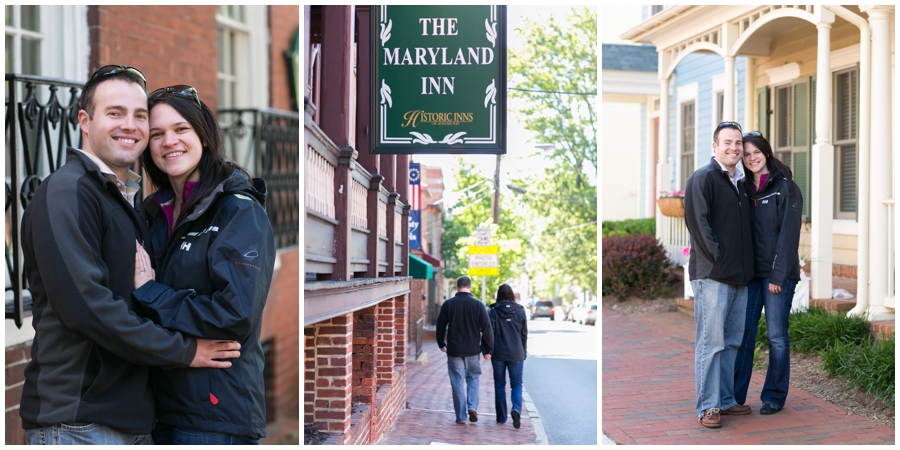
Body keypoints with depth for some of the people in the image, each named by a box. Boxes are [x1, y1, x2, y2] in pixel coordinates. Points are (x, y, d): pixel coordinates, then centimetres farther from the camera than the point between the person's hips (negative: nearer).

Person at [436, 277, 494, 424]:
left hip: (454, 351, 0)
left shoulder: (448, 304, -3)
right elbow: (486, 329, -6)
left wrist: (441, 344, 19)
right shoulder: (478, 305, -5)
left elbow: (440, 327, 4)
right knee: (473, 378, 18)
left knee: (457, 383, 5)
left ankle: (461, 416, 6)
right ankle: (472, 407, 1)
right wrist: (488, 350, 1)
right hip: (472, 351, 0)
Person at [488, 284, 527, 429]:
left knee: (500, 385, 11)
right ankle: (516, 409, -20)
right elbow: (524, 334, 3)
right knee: (516, 384, 6)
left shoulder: (494, 311, -6)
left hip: (498, 354, 0)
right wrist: (524, 353, 13)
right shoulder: (520, 311, 0)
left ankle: (501, 417, 15)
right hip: (516, 354, 1)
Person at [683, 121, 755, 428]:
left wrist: (746, 266, 12)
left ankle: (726, 399, 21)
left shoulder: (741, 183, 18)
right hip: (712, 275, -8)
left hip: (739, 276, 8)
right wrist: (718, 259, -17)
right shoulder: (703, 178, -6)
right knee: (711, 342, -6)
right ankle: (708, 406, -2)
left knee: (733, 341, 12)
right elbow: (698, 221, -15)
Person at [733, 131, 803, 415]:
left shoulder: (785, 188, -5)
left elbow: (788, 234, -10)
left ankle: (774, 397, 11)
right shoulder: (745, 189, 12)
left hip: (779, 273, -5)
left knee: (776, 335, 1)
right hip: (750, 272, 5)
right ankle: (735, 396, 8)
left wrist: (778, 275, -15)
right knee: (743, 332, 3)